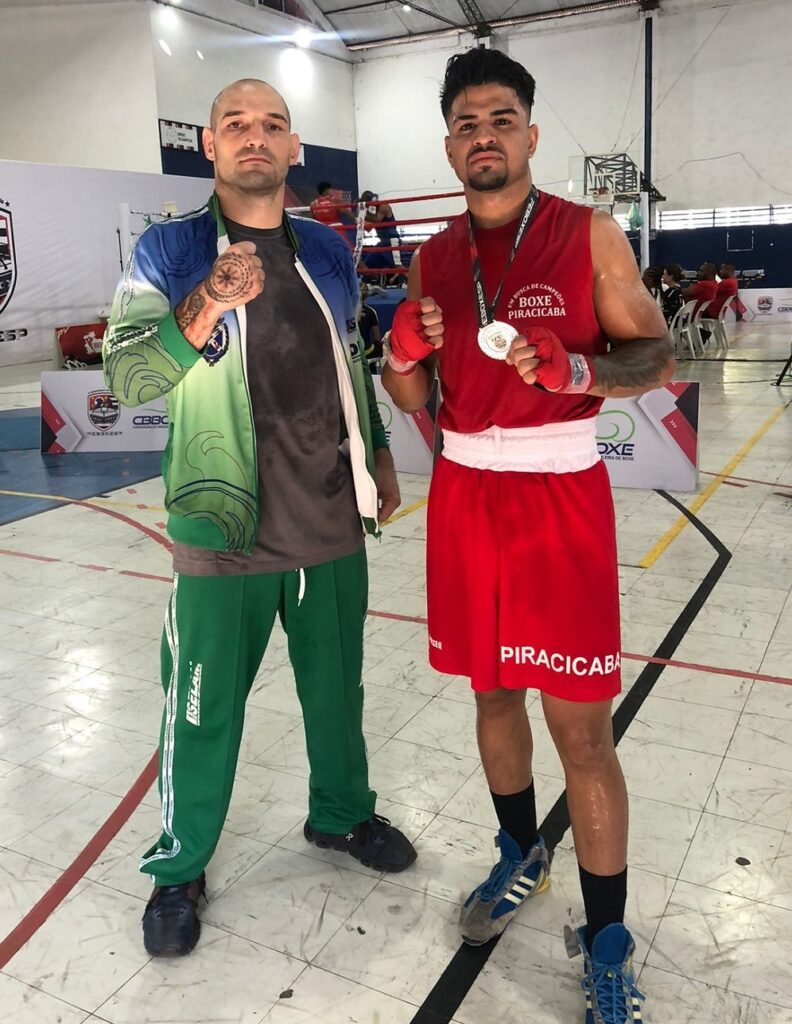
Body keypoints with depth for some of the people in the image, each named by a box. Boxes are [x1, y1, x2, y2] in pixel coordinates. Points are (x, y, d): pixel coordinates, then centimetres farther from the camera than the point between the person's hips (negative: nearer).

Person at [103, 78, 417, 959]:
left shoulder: (328, 252, 8)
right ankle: (178, 866, 31)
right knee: (205, 709, 8)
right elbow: (125, 377, -15)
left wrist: (379, 455, 17)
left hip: (332, 527, 4)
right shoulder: (168, 250, -5)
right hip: (225, 535, -4)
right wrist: (208, 308, -30)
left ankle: (342, 814, 44)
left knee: (336, 689, 19)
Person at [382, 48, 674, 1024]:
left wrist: (572, 366, -22)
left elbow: (657, 357, -4)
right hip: (463, 495, 5)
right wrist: (402, 360, -10)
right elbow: (416, 399, 13)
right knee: (492, 693, 17)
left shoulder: (589, 234, -2)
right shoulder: (433, 257, 9)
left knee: (581, 728, -1)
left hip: (560, 497, -4)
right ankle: (520, 857, 41)